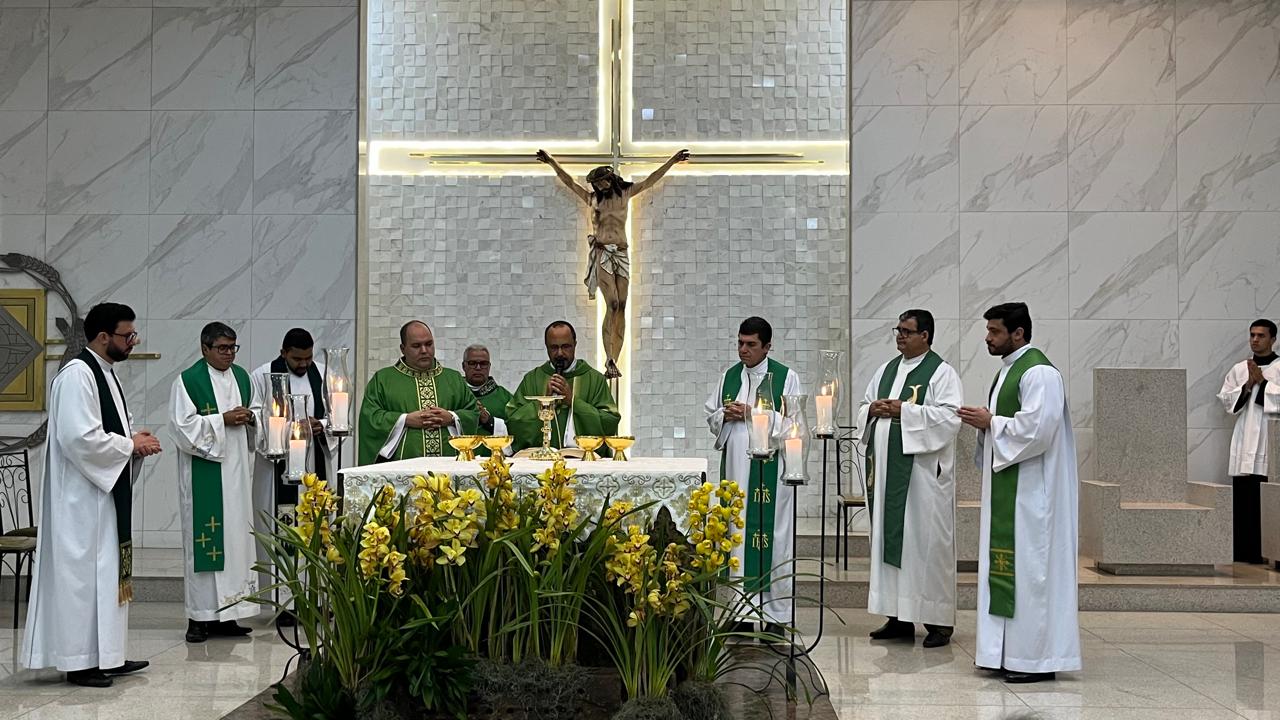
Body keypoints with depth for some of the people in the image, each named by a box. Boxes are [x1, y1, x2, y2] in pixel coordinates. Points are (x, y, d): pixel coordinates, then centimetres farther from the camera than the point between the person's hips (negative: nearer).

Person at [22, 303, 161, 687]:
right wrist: (131, 444, -14)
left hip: (107, 491, 10)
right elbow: (80, 438, -25)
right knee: (82, 571, -4)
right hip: (82, 496, -10)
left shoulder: (106, 374, 14)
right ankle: (80, 661, 4)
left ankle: (106, 655, 20)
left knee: (108, 572, 13)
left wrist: (135, 439, 3)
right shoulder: (77, 375, -17)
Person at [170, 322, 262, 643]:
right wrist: (223, 420, -16)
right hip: (204, 473, -6)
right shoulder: (187, 381, -5)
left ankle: (227, 613, 14)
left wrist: (250, 417, -1)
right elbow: (183, 424, -12)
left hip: (237, 471, 6)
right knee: (204, 538, -5)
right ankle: (200, 617, 1)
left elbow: (257, 410, 21)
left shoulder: (242, 377, 13)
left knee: (236, 536, 6)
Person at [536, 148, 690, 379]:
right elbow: (569, 182, 9)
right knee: (612, 304, -17)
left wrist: (672, 161, 13)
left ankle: (613, 361, 0)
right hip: (602, 254, -3)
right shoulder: (592, 198, 10)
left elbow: (650, 180, 14)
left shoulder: (625, 194, 13)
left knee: (622, 306, -3)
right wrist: (552, 162, 3)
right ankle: (609, 361, -19)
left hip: (622, 254, 3)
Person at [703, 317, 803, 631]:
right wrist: (726, 415, -4)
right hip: (735, 464, 4)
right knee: (737, 534, 3)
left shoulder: (787, 378, 0)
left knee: (771, 536, -3)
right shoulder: (728, 377, 13)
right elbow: (711, 416, 18)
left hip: (770, 468, -4)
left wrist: (755, 414, -13)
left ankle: (775, 614, 4)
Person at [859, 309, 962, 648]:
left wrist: (905, 411, -17)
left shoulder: (942, 373, -4)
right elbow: (864, 408, 21)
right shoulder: (886, 370, 17)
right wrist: (873, 409, -2)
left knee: (927, 540, -5)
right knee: (891, 537, 7)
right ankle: (899, 617, 14)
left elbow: (950, 416, -15)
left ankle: (938, 620, 2)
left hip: (924, 471, -7)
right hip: (889, 470, 7)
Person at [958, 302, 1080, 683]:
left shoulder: (1038, 372, -14)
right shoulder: (1008, 369, 17)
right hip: (1006, 487, 10)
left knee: (1030, 566, -6)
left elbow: (1037, 428, -24)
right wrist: (985, 422, 4)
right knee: (1004, 565, 11)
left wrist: (990, 422, -14)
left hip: (1031, 491, -10)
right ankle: (1008, 651, 17)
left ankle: (1036, 657, 0)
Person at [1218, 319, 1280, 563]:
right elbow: (1225, 399, 9)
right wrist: (1247, 386, -3)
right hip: (1245, 440, 4)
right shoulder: (1239, 369, 16)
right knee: (1243, 500, 1)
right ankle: (1244, 551, 6)